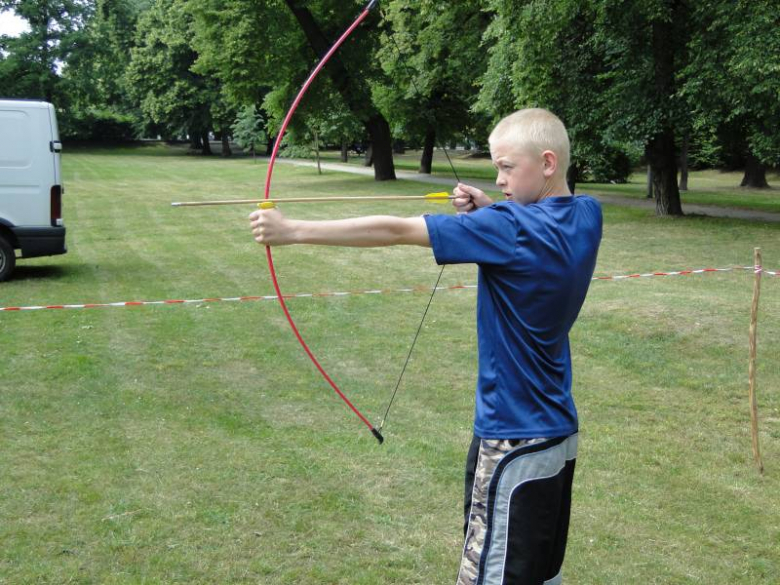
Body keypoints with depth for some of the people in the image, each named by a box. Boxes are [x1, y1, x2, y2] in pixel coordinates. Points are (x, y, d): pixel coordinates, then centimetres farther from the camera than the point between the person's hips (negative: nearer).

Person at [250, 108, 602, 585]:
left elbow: (396, 232, -22)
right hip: (561, 435, 8)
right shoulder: (587, 215, 0)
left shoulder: (513, 228, -22)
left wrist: (291, 231, -18)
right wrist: (488, 210, 0)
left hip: (516, 443, -8)